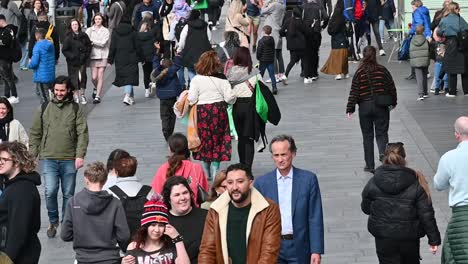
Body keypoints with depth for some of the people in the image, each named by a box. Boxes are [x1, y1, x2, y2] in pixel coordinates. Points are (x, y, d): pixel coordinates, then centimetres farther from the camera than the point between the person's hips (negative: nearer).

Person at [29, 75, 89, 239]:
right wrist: (32, 155, 5)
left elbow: (82, 133, 0)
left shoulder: (76, 109, 4)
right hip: (49, 159, 0)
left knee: (68, 194, 7)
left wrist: (80, 155, -10)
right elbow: (35, 133, 11)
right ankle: (53, 222, 9)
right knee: (50, 191, -12)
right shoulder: (44, 109, 8)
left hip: (69, 160, 0)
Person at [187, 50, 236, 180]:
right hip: (219, 111, 0)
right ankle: (215, 171, 8)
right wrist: (233, 99, 13)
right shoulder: (222, 79, -6)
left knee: (204, 140, 12)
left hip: (202, 112, 0)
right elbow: (229, 97, -9)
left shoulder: (196, 80, -8)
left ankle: (207, 173, 19)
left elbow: (191, 99, -11)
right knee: (217, 140, 9)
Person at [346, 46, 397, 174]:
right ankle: (383, 152, -20)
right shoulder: (382, 70, -4)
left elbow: (354, 91, -6)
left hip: (365, 107, 0)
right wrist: (393, 102, 18)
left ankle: (370, 165, 11)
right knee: (381, 133, 10)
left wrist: (350, 108, 1)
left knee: (367, 136, 8)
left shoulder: (359, 72, -6)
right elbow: (391, 87, 3)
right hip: (381, 106, 0)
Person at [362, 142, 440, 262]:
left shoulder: (373, 183, -5)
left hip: (384, 239, 0)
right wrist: (434, 239, -3)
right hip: (409, 238, 0)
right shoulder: (416, 184, -8)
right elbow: (426, 214, -8)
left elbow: (366, 208, 6)